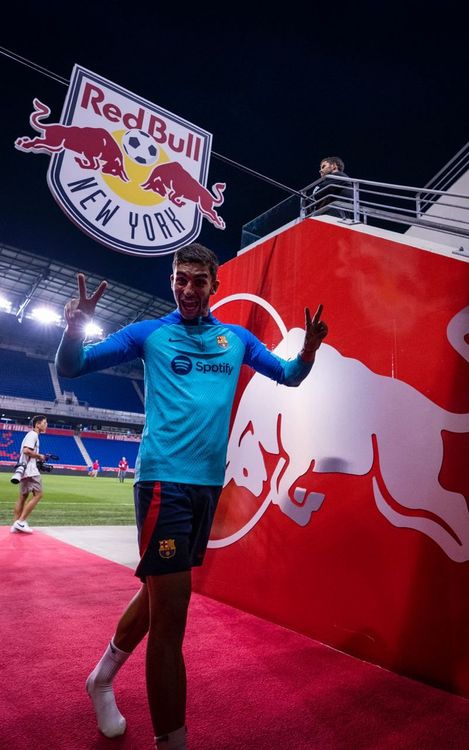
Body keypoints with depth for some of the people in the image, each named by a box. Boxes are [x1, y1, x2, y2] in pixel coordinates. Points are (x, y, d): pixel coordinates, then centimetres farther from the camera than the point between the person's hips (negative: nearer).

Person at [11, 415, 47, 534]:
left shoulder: (31, 435, 20)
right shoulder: (33, 434, -9)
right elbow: (26, 450, -23)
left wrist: (38, 458, 13)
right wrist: (39, 456, -12)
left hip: (25, 470, 10)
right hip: (30, 470, -10)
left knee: (23, 496, 10)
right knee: (38, 494, -9)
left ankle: (16, 526, 12)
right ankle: (21, 521, -9)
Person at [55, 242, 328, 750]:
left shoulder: (237, 338, 11)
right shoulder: (148, 333, 2)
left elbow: (289, 376, 16)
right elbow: (70, 368, 4)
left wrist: (309, 350, -6)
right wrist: (75, 327, -18)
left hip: (210, 480, 5)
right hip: (164, 477, -5)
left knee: (159, 590, 19)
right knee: (170, 607, -7)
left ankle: (102, 676, 45)